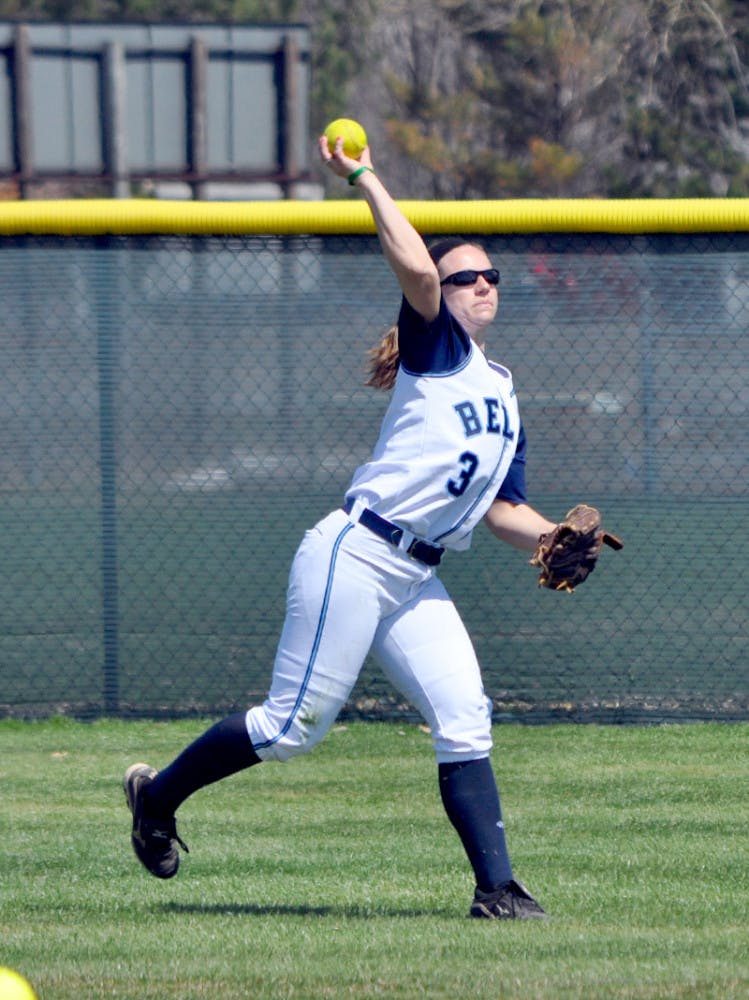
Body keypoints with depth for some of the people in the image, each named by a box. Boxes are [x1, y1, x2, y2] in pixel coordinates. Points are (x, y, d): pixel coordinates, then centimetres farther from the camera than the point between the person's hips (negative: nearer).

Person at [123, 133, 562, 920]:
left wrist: (553, 538, 0)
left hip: (417, 582, 8)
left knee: (464, 723, -5)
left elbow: (502, 509, 19)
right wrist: (363, 179, -18)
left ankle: (496, 887, -7)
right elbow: (414, 269, -22)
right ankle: (159, 795, 14)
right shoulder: (436, 351, -3)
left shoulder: (502, 392, 20)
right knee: (294, 724, -5)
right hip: (355, 557, -7)